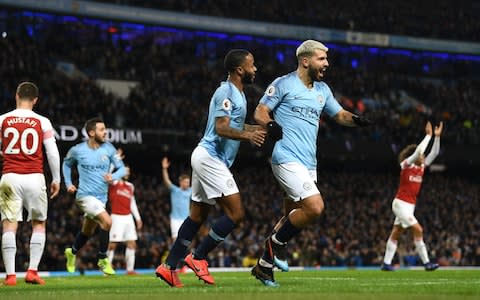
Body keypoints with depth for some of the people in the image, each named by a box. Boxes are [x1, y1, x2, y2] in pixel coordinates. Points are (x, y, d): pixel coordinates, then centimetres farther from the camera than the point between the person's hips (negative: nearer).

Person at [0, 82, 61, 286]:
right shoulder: (42, 122, 1)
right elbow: (53, 153, 0)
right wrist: (56, 179, 11)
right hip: (34, 177, 0)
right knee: (38, 224, 14)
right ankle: (33, 271, 4)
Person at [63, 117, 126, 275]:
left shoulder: (108, 148, -1)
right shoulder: (77, 150, -6)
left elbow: (122, 168, 2)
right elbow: (67, 164, 15)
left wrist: (113, 176, -18)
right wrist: (68, 183, 6)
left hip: (102, 197, 5)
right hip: (86, 195, -5)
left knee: (88, 231, 20)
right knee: (107, 221, -25)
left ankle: (72, 253, 49)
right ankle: (102, 260, -11)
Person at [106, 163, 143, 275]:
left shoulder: (130, 186, 16)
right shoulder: (114, 183, -3)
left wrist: (138, 218, 18)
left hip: (128, 217, 7)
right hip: (117, 217, -6)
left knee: (132, 244, 2)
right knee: (113, 244, -7)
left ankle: (130, 269, 6)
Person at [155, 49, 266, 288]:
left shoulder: (238, 93, 17)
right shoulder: (226, 92, -14)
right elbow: (221, 128, -24)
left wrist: (256, 129, 16)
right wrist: (247, 135, -39)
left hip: (207, 158, 11)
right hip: (211, 158, -11)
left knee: (198, 215, 11)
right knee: (236, 213, -13)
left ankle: (169, 266, 13)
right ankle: (198, 257, -6)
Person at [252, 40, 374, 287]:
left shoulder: (322, 90, 18)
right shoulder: (284, 84, -3)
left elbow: (339, 115, 26)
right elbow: (260, 112, -3)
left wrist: (357, 120, 4)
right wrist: (270, 125, -25)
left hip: (309, 164, 8)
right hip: (287, 159, -8)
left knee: (293, 217, 10)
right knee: (315, 207, -21)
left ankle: (264, 266, 22)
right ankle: (277, 242, 0)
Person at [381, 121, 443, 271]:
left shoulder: (421, 167, 10)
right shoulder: (406, 165, -10)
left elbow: (434, 153, 7)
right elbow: (419, 151, -24)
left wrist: (437, 136, -2)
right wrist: (428, 135, -17)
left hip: (410, 205, 8)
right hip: (401, 203, -8)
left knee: (395, 235, 10)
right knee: (418, 230, -14)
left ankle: (386, 263, 12)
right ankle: (426, 263, -14)